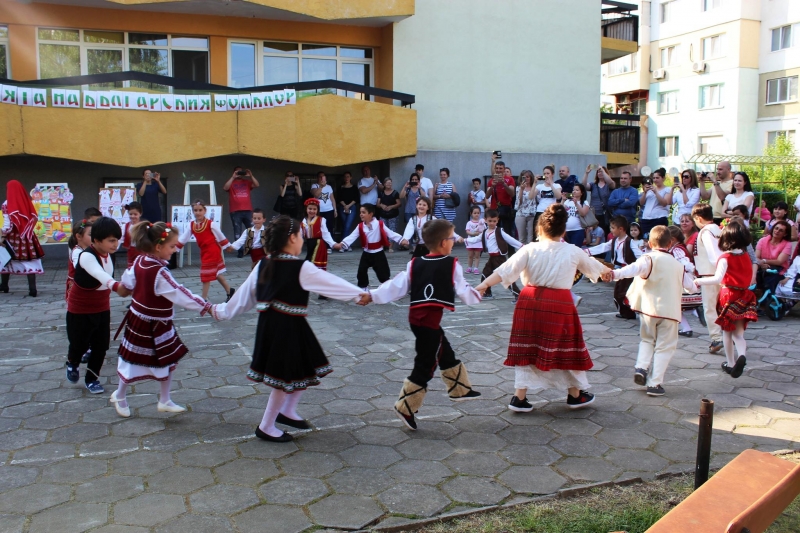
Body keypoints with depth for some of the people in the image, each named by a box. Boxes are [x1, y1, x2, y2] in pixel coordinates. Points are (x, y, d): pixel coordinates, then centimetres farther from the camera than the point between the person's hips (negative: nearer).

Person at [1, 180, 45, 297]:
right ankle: (32, 289, -6)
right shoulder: (27, 203, 3)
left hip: (12, 237, -3)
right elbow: (35, 218, 5)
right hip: (27, 236, 3)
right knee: (29, 261, 1)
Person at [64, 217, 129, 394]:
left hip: (102, 308, 6)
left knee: (101, 345, 7)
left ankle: (92, 378, 26)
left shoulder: (106, 254, -5)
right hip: (80, 310, -6)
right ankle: (72, 364, 43)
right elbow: (100, 275, -48)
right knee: (79, 344, 9)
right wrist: (116, 287, -64)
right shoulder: (86, 256, -30)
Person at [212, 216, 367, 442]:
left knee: (305, 370, 21)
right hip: (289, 328, -8)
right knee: (287, 378, 7)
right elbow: (332, 282, -11)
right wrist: (361, 293, -2)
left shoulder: (263, 265, 4)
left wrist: (221, 311, 22)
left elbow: (244, 294, 10)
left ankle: (287, 411, 33)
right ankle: (266, 427, 20)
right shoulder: (301, 268, -15)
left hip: (269, 325, 8)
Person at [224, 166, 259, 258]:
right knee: (237, 232, -2)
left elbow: (256, 185, 1)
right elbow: (225, 188, -11)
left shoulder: (247, 182, 15)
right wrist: (233, 177, -13)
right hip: (235, 211, -2)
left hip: (248, 210, 2)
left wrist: (251, 176, -10)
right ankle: (240, 251, 0)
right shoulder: (231, 182, 9)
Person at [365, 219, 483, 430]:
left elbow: (396, 286, 0)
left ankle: (460, 389, 42)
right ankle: (406, 408, 6)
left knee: (445, 353, 25)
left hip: (416, 316, 7)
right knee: (426, 365, 3)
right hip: (431, 319, -7)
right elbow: (464, 290, 2)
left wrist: (372, 296, 3)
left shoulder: (414, 264, 6)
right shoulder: (451, 265, -6)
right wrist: (477, 295, 21)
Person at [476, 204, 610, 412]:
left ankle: (519, 397, 12)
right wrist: (609, 271, 45)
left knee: (527, 349, 11)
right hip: (559, 305, 0)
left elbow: (505, 270, -11)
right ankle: (575, 395, 31)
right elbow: (593, 266, 24)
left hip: (531, 302, 0)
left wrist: (483, 285, -11)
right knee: (567, 349, 15)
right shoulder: (573, 252, 4)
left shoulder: (530, 249, -2)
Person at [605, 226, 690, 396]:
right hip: (670, 311, 2)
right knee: (664, 347, 7)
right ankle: (655, 383, 3)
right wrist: (694, 285, 53)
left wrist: (615, 274, -45)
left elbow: (636, 268, -30)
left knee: (647, 340, 22)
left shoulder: (649, 258, -6)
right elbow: (687, 283, 27)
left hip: (649, 309, -1)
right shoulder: (677, 264, 10)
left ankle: (641, 367, 4)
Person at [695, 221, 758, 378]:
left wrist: (699, 281, -17)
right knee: (738, 332, 7)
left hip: (728, 295, -4)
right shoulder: (746, 257, 4)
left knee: (727, 331, 12)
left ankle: (730, 363, 20)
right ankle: (742, 355, -21)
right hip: (744, 296, 4)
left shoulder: (726, 258, -14)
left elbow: (718, 279, -25)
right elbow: (749, 277, 13)